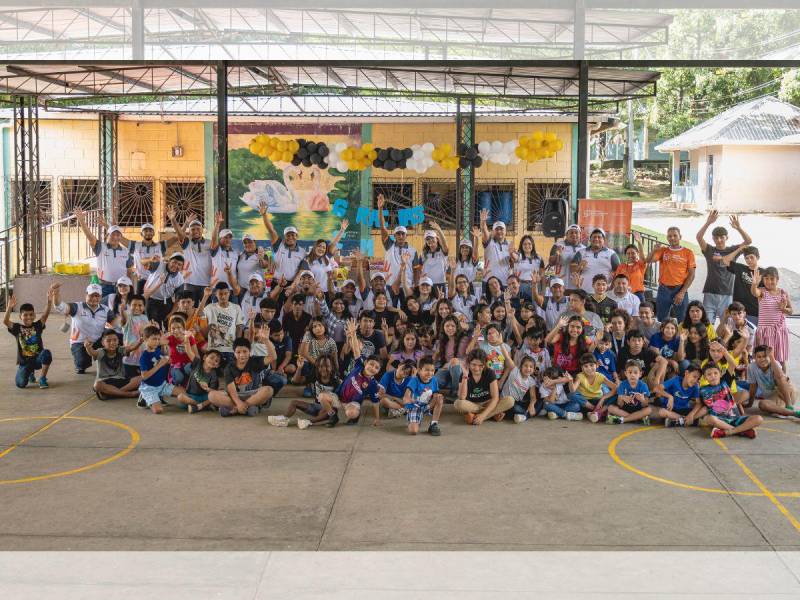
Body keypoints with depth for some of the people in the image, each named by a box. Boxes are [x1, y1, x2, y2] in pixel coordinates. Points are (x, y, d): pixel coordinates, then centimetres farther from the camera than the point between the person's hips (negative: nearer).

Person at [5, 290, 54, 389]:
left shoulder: (37, 326, 0)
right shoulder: (17, 328, 0)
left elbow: (45, 314, -16)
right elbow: (5, 321, -18)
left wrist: (49, 301, -33)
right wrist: (9, 307, -35)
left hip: (38, 359, -1)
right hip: (24, 362, 1)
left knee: (46, 353, -34)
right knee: (20, 384, -20)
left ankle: (42, 379, -14)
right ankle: (30, 373, 21)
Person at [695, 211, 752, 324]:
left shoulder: (732, 251, 7)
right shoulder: (709, 250, 5)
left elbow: (748, 241, -5)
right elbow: (699, 237, -11)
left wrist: (739, 228, -21)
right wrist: (708, 223, -23)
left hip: (727, 294, 1)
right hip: (710, 293, -1)